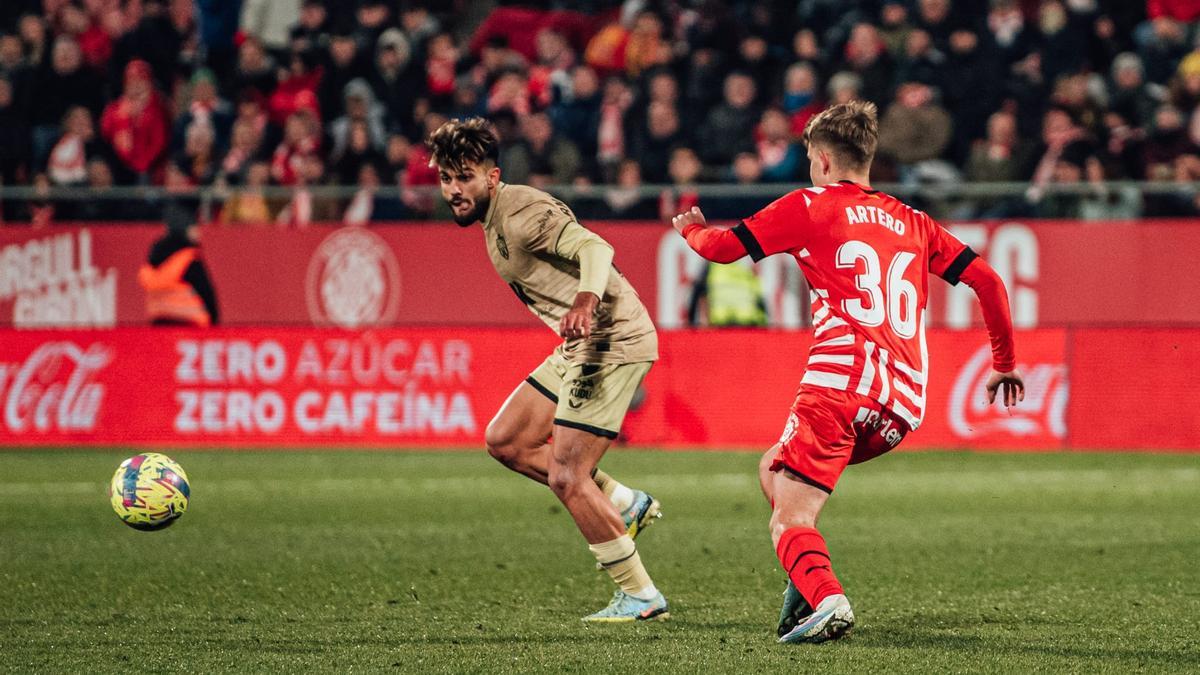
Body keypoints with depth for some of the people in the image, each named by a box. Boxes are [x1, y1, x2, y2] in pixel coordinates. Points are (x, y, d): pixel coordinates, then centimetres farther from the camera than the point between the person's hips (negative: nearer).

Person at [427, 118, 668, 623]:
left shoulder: (521, 213, -17)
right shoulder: (494, 221, 13)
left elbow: (595, 248, -31)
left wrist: (586, 300, -50)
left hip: (613, 340, -10)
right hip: (582, 345, 10)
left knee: (565, 477, -10)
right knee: (505, 441, 12)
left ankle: (640, 597, 1)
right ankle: (624, 504, 17)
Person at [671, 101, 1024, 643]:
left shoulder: (810, 206, 8)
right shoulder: (912, 223, 22)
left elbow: (721, 248, 8)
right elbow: (987, 281, 17)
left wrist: (690, 228, 31)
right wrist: (1004, 364, 28)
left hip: (843, 381, -6)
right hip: (904, 405, 6)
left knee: (789, 521, -7)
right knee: (774, 469, 25)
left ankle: (825, 600, -36)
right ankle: (807, 583, 4)